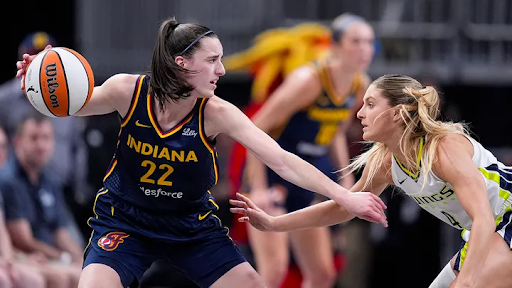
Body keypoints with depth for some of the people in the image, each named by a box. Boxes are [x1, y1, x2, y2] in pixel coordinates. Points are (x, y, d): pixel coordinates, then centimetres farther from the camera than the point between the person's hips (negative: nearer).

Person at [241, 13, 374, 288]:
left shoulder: (361, 85, -2)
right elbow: (257, 127, -20)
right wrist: (259, 188, -23)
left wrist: (347, 181, 7)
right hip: (271, 176, -8)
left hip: (305, 186, 8)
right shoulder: (309, 80, -24)